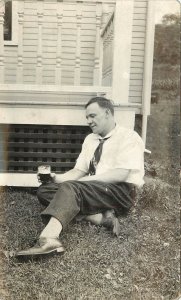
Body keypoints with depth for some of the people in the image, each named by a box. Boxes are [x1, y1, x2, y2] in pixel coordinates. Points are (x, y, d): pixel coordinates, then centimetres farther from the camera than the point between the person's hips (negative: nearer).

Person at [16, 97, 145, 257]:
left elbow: (120, 175, -17)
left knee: (71, 187, -31)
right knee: (45, 190, -10)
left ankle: (49, 239, -50)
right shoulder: (90, 139, 18)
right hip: (91, 190, 8)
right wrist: (57, 178, -8)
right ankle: (100, 217, -23)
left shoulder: (128, 137, -4)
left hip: (120, 192, -7)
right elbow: (79, 171, 12)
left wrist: (82, 181, -17)